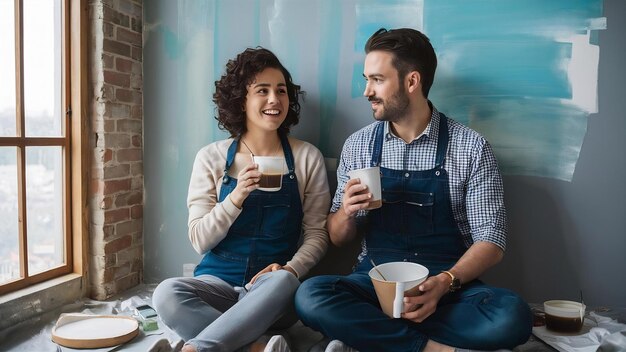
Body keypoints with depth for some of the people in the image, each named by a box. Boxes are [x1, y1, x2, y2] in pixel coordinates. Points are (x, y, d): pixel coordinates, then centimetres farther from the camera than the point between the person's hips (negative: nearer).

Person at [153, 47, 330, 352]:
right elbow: (199, 241, -1)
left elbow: (316, 234, 2)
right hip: (218, 282, 1)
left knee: (282, 281, -35)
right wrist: (237, 197, -18)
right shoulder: (211, 158, 1)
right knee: (167, 293, -30)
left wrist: (290, 269, -18)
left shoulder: (308, 158, 2)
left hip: (270, 294, 0)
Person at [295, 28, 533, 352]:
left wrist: (445, 282, -22)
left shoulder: (471, 147, -5)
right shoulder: (357, 145, 2)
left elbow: (490, 241, -4)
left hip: (450, 286, -1)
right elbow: (338, 238, 9)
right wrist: (347, 212, -15)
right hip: (374, 282, 2)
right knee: (310, 296, -28)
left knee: (512, 316, -31)